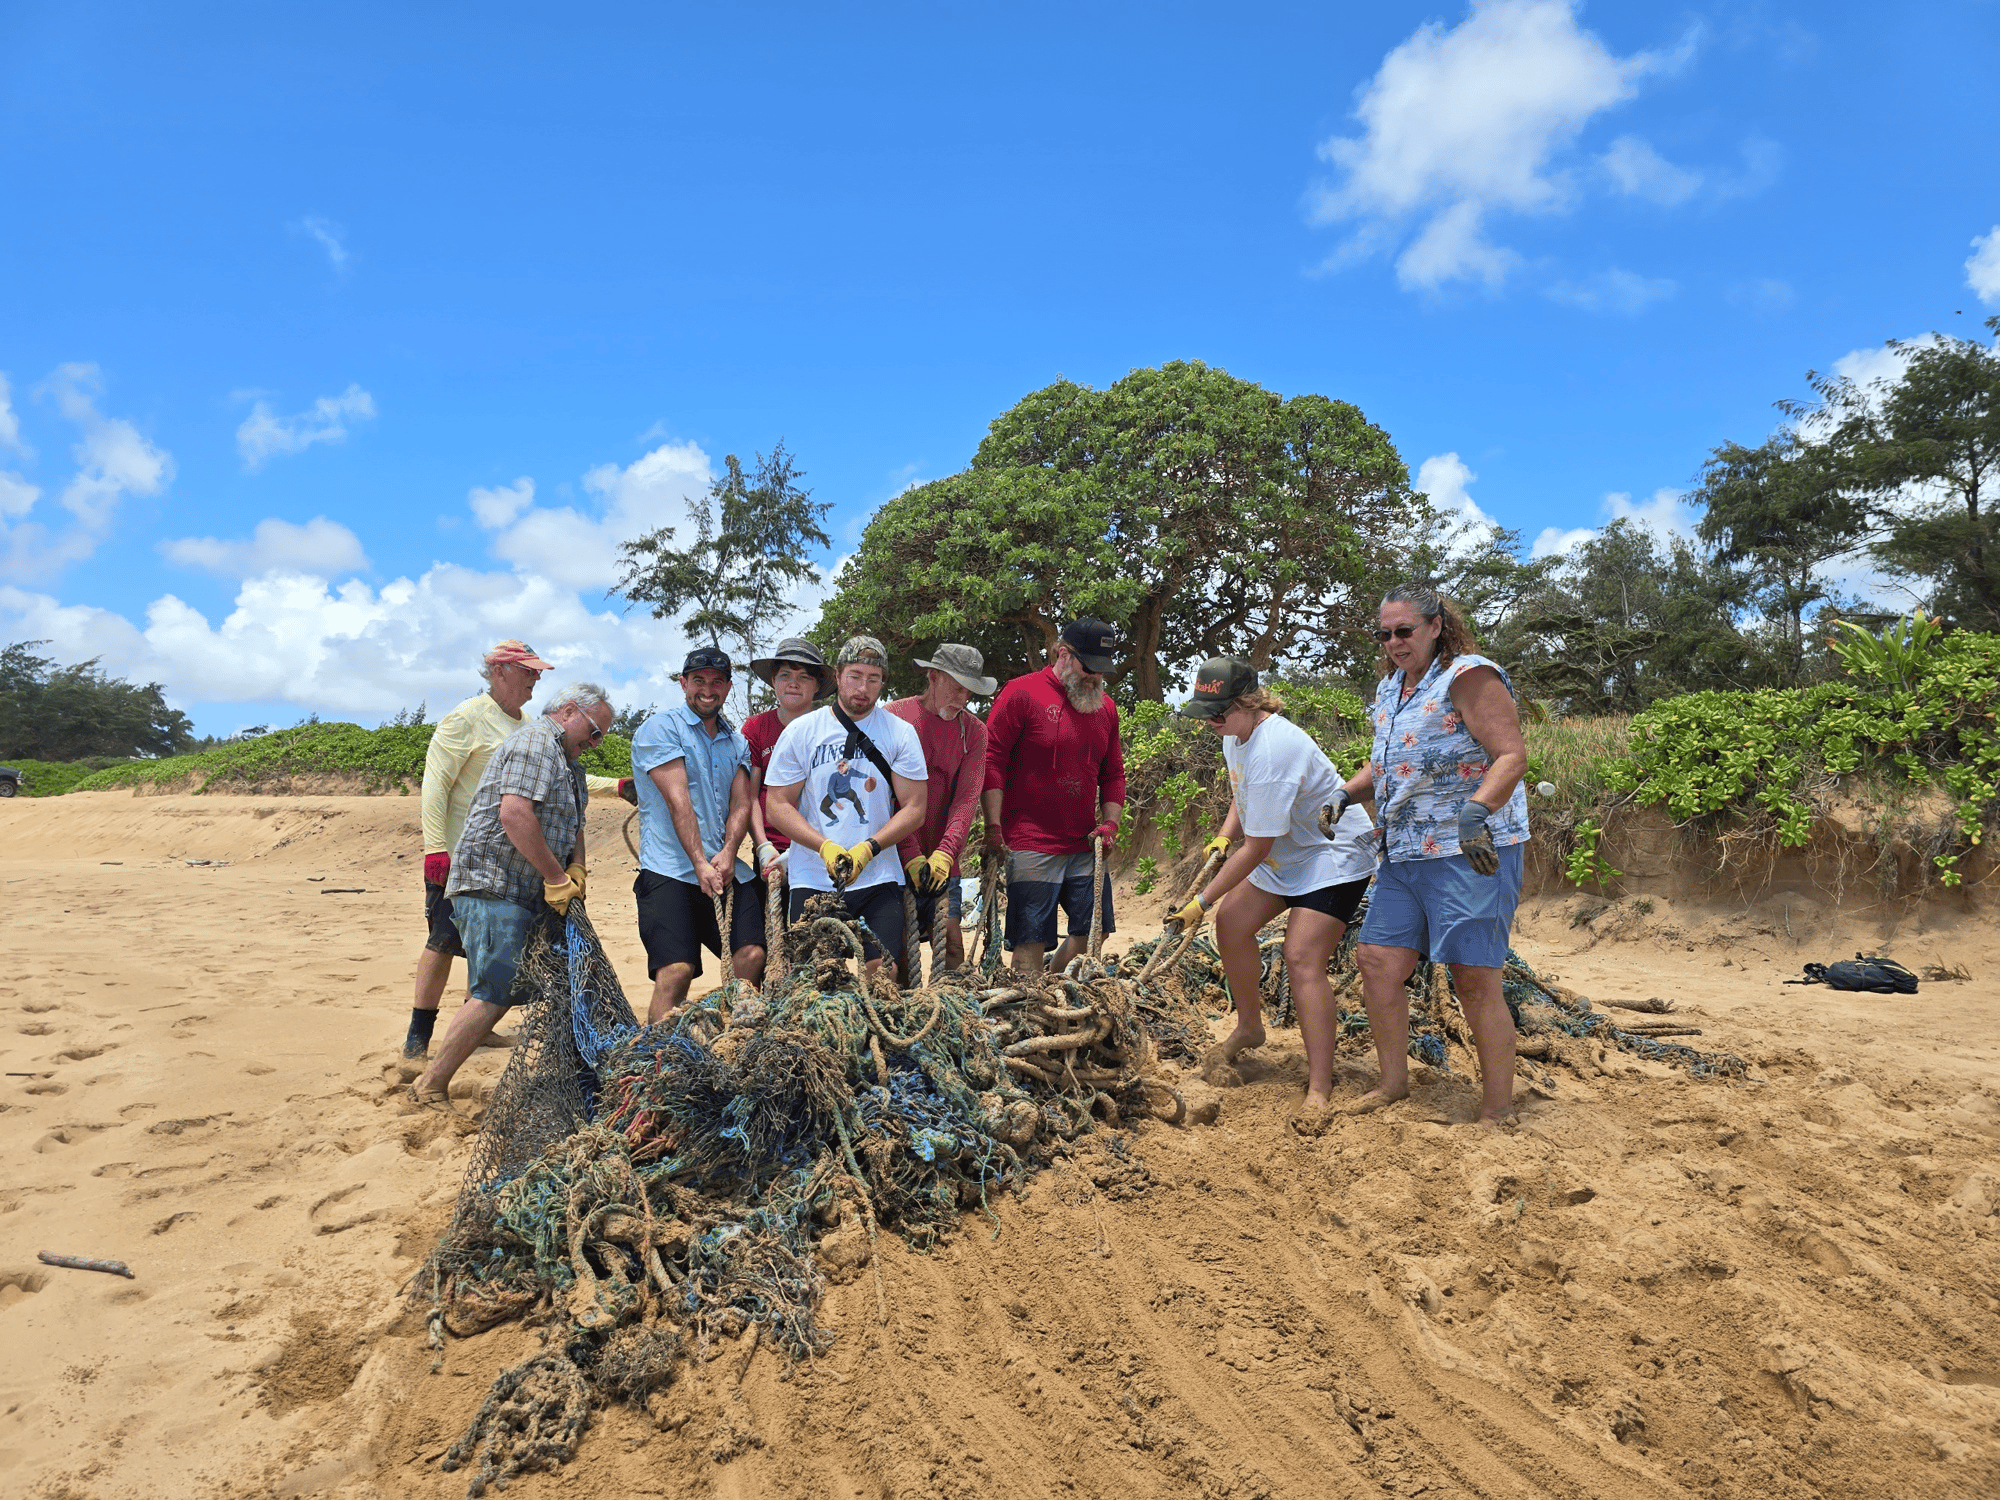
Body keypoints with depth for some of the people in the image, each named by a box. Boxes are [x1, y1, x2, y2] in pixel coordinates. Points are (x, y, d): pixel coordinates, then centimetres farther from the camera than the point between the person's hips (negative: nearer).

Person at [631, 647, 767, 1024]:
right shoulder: (661, 728, 1)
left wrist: (728, 852, -13)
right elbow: (678, 802, -9)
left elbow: (742, 802, 7)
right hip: (671, 872, -5)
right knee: (676, 971, -16)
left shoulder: (737, 742, 20)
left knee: (752, 955, -8)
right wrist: (700, 863, -17)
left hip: (728, 871, 5)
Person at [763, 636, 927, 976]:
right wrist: (825, 846, -14)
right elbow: (777, 807, 2)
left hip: (879, 880, 0)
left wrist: (868, 848, -14)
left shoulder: (901, 734, 5)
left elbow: (913, 809, 2)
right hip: (813, 880, 0)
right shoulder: (800, 732, 4)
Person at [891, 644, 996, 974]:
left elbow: (967, 797, -2)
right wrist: (910, 854, -15)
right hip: (895, 857, -3)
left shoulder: (973, 730, 6)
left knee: (952, 942, -3)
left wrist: (945, 851, -16)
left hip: (942, 860, 3)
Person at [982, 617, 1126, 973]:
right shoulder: (1021, 693, -6)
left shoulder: (1105, 706, 13)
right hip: (1031, 847, -6)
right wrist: (994, 827, -14)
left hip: (1084, 847, 6)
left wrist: (1110, 823, 5)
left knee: (1092, 931, 8)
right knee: (1031, 940, -6)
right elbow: (991, 761, -8)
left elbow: (1113, 774, 20)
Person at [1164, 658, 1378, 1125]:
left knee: (1302, 959, -19)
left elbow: (1256, 849, -28)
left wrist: (1202, 901, -21)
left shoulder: (1273, 750, -32)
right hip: (1285, 854, 10)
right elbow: (1242, 797, 19)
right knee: (1232, 924, 8)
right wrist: (1221, 839, 0)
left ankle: (1320, 1089, -15)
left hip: (1334, 855, -10)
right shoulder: (1234, 735, -1)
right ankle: (1249, 1027, 29)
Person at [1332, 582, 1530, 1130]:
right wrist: (1346, 793, 12)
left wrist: (1476, 813, -32)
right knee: (1377, 961, 5)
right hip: (1404, 853, 8)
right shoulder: (1390, 688, 17)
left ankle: (1498, 1113, 5)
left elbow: (1512, 756, -17)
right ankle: (1394, 1082, 22)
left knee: (1474, 979, -6)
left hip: (1471, 853, -8)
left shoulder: (1469, 677, -9)